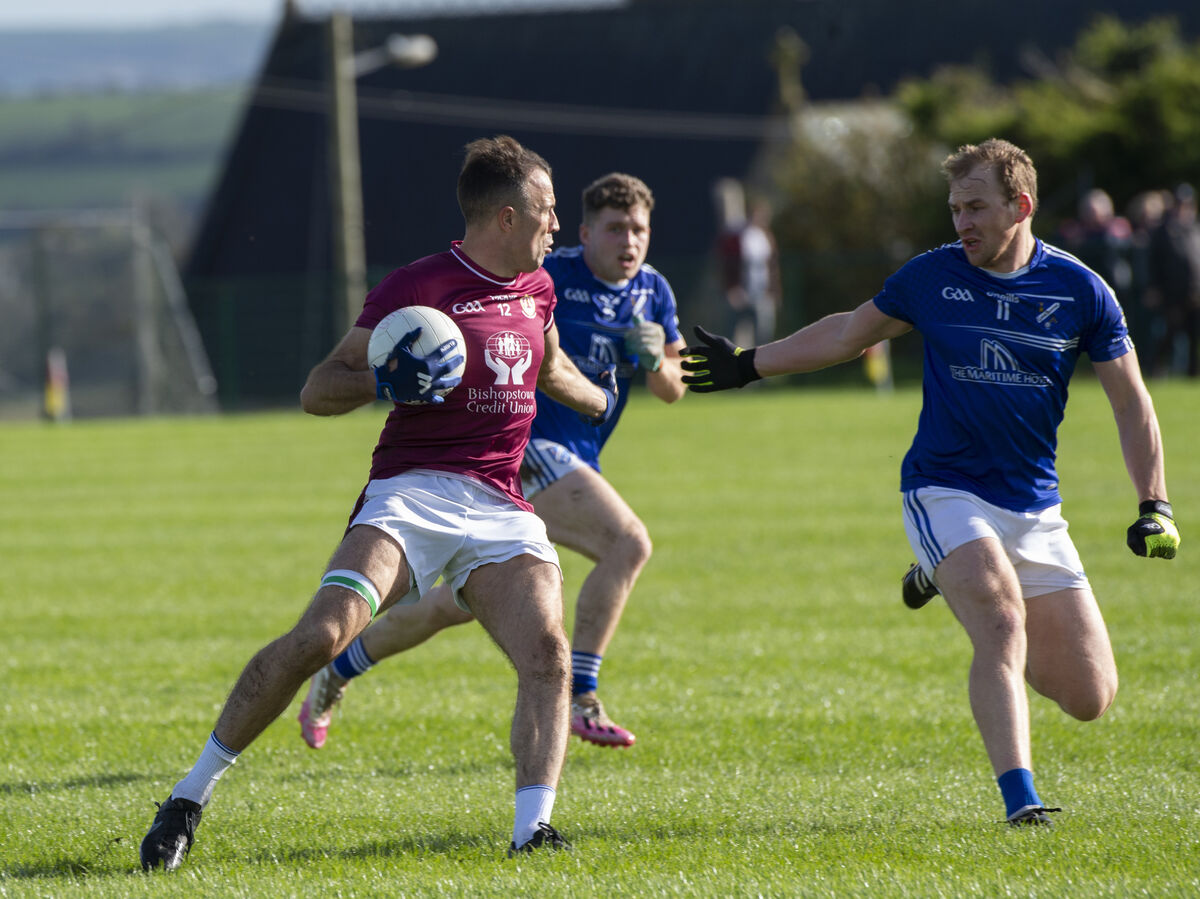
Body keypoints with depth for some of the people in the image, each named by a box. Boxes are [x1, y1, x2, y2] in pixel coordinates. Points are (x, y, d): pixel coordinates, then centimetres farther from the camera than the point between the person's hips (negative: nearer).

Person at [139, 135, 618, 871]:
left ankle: (533, 827, -22)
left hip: (501, 508, 5)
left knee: (547, 655, -21)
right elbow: (317, 392, -3)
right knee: (322, 635, -24)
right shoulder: (417, 286, -4)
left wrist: (599, 401, 55)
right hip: (410, 495, -5)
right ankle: (192, 796, -12)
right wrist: (385, 381, -21)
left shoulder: (537, 287, 16)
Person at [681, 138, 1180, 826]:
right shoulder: (932, 277, -2)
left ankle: (954, 584, 26)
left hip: (1034, 506, 2)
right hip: (945, 491, -2)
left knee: (1090, 697, 1)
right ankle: (1019, 797, -29)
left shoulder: (1080, 291, -4)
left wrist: (1155, 506, -4)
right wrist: (750, 365, 17)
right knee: (1003, 623, -29)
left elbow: (1133, 404, 4)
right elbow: (849, 334, 15)